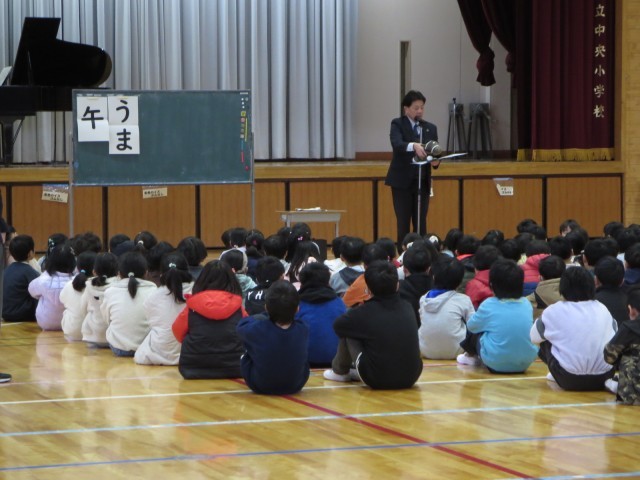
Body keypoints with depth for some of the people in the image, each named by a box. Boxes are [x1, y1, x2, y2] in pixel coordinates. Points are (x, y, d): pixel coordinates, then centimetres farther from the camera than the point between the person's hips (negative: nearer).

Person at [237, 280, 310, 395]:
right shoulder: (303, 329, -21)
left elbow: (241, 325, -3)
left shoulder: (258, 329, -28)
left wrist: (268, 314, 10)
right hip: (295, 386, 2)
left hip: (259, 386, -2)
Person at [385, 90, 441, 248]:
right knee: (403, 222, -2)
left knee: (421, 223, 3)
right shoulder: (398, 124, -3)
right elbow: (396, 144, -22)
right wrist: (414, 145, -41)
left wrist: (435, 161, -17)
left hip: (422, 181, 4)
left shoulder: (430, 128, 11)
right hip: (402, 181, -4)